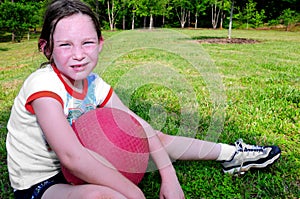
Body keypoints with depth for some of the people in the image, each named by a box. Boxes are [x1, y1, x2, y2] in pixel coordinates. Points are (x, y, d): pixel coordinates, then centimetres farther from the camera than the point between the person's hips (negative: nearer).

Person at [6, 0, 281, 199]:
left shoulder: (93, 84, -7)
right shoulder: (44, 85, -27)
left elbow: (138, 125, -5)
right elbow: (72, 157, -36)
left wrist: (168, 177, -12)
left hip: (79, 168, 6)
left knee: (154, 138, 2)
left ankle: (230, 153, 18)